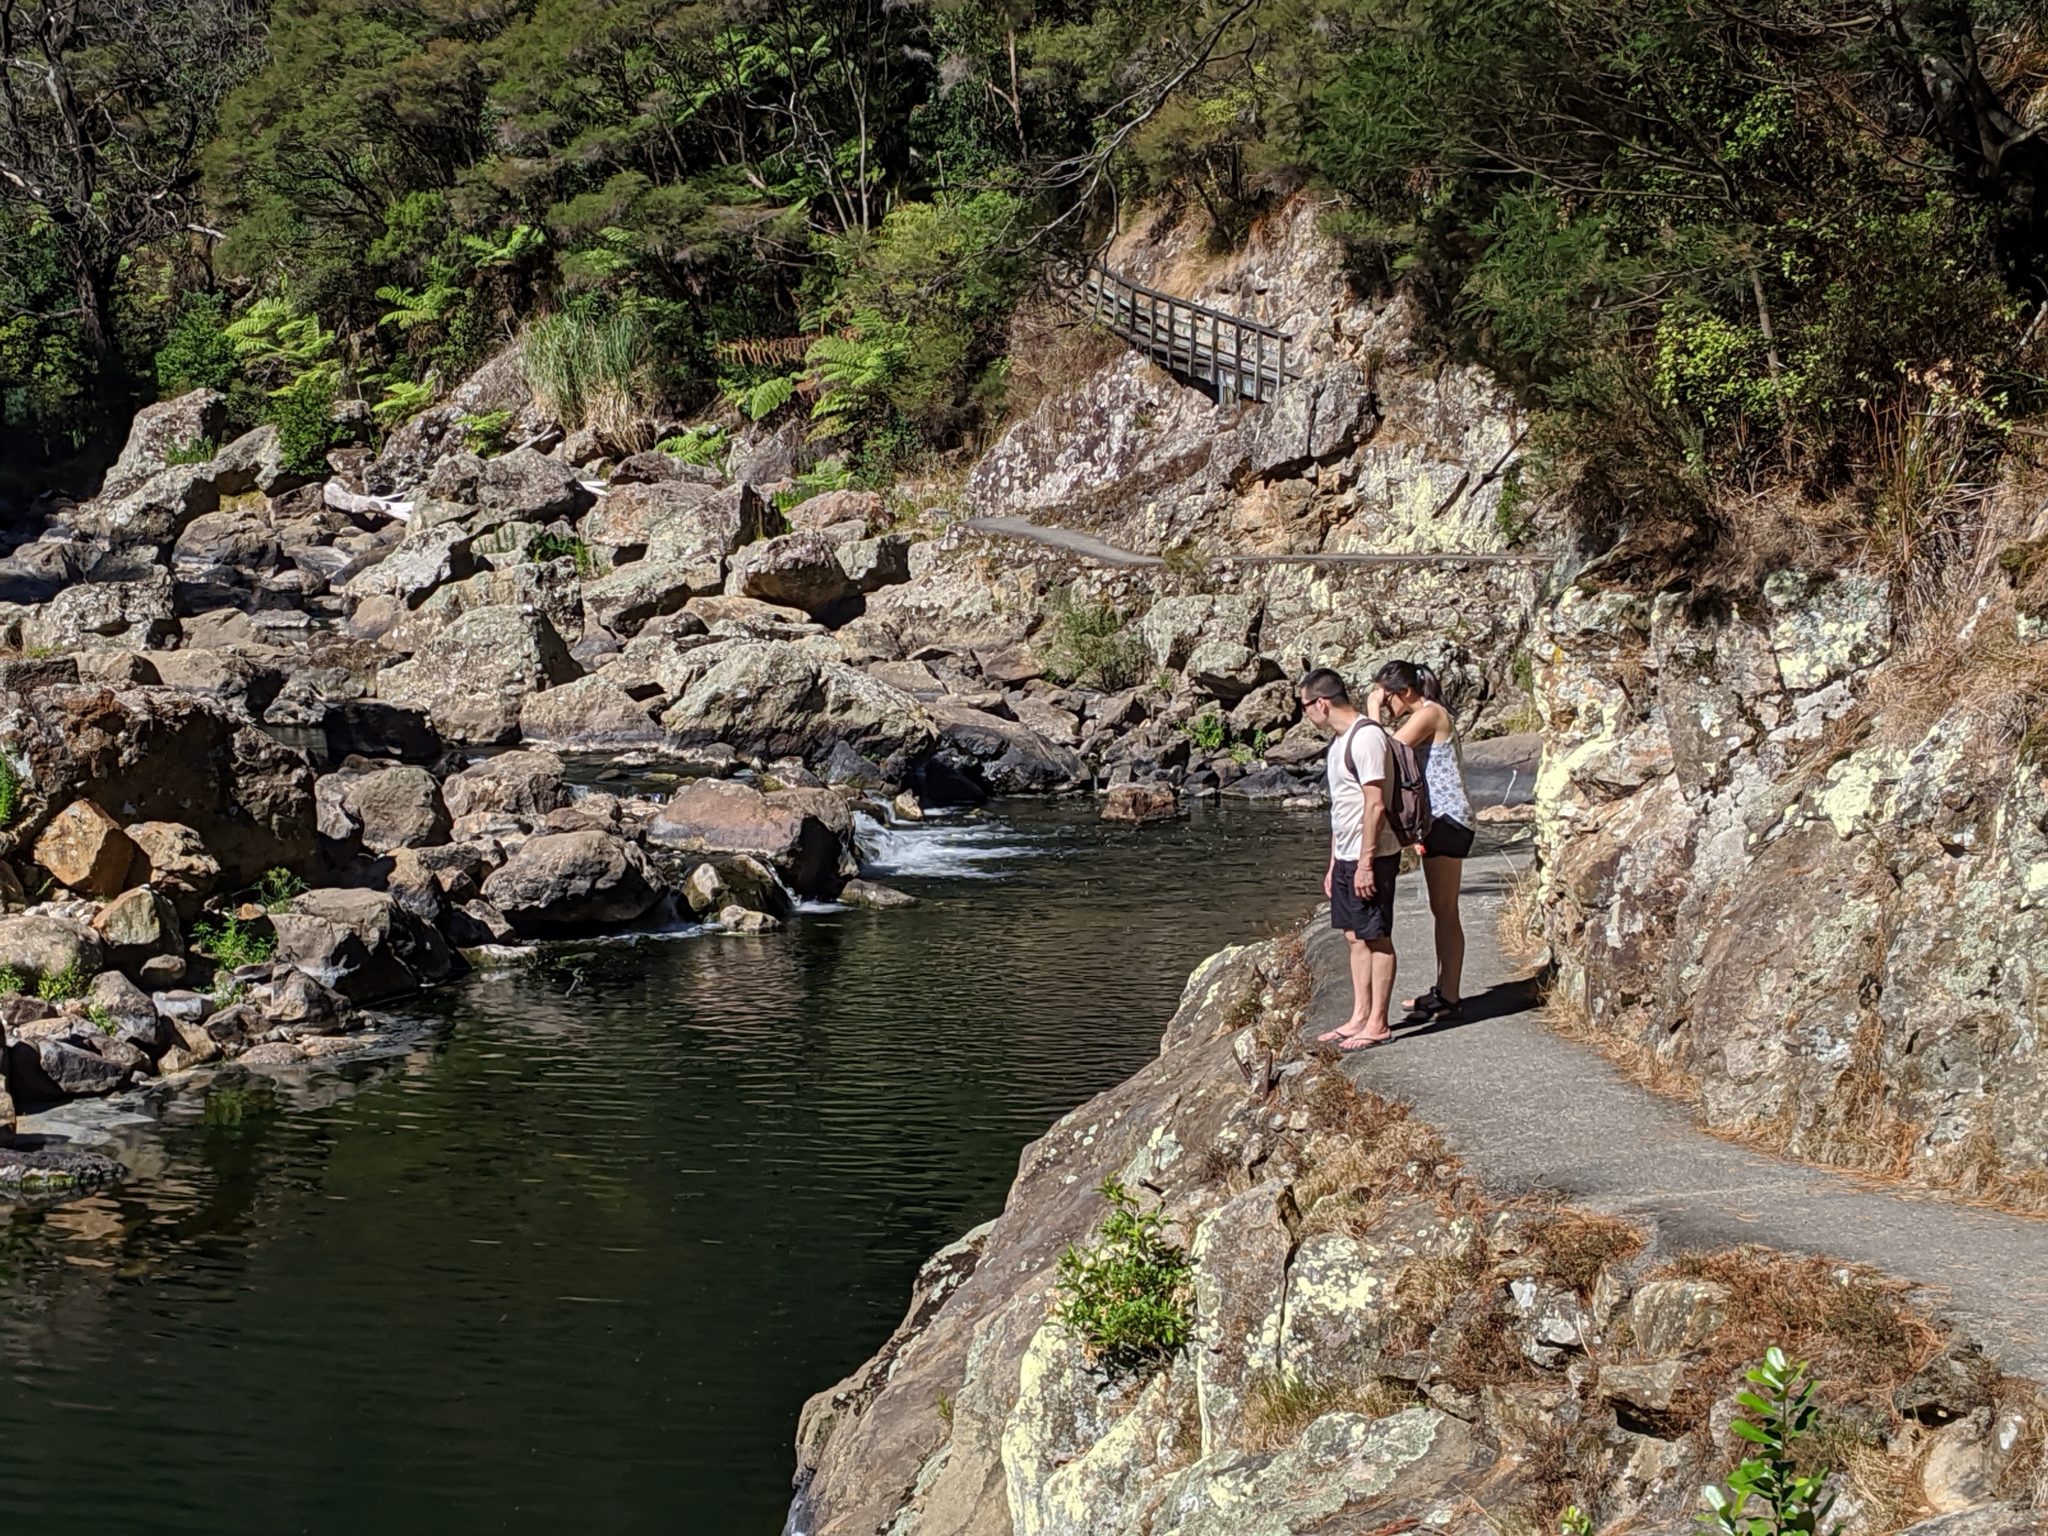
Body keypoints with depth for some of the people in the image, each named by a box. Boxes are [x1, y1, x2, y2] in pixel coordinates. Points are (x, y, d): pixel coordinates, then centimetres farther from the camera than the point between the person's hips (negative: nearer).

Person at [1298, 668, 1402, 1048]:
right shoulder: (1339, 740, 15)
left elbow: (1376, 805, -21)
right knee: (1354, 936, 12)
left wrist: (1365, 863, -22)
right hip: (1346, 857, 10)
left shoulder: (1366, 737, -16)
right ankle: (1360, 1017, 18)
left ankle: (1377, 1024, 1)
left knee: (1376, 937, -3)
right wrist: (1333, 863, 21)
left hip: (1371, 858, -10)